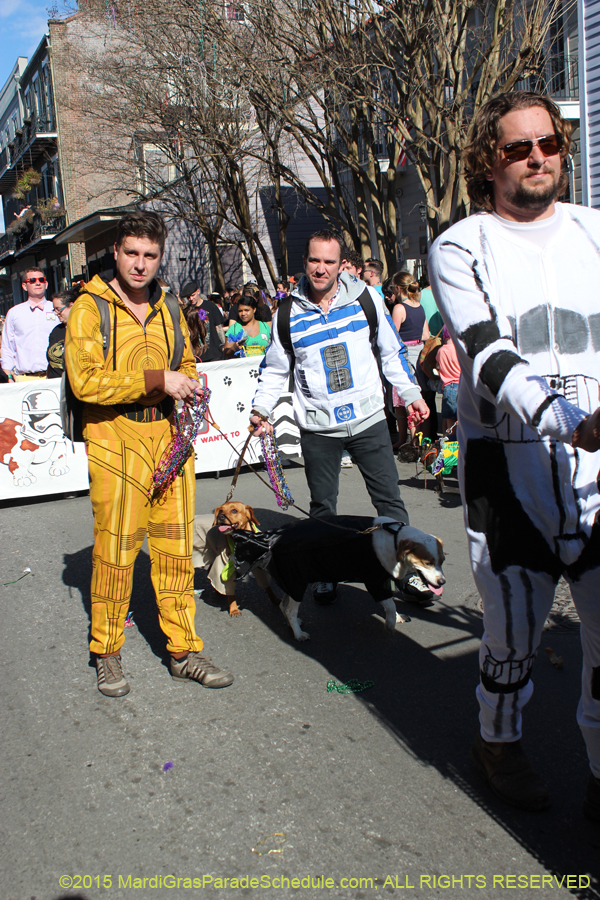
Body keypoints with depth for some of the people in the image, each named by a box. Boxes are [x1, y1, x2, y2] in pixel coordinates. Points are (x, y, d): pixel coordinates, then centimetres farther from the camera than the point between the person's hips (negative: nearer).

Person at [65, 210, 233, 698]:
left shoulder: (168, 309, 14)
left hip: (170, 435, 5)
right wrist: (157, 380, -17)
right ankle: (107, 655, 19)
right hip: (116, 440, -5)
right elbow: (85, 380, -14)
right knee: (115, 550, 0)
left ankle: (184, 651, 19)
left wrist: (189, 383, 3)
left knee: (176, 547, 8)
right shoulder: (90, 308, -3)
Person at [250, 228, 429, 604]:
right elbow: (275, 369, 10)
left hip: (368, 418, 0)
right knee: (322, 506, 11)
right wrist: (261, 407, -3)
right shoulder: (289, 311, -1)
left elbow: (391, 352, 10)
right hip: (317, 426, 1)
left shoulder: (366, 297, -2)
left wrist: (411, 394, 10)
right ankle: (326, 576, 26)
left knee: (389, 499, 4)